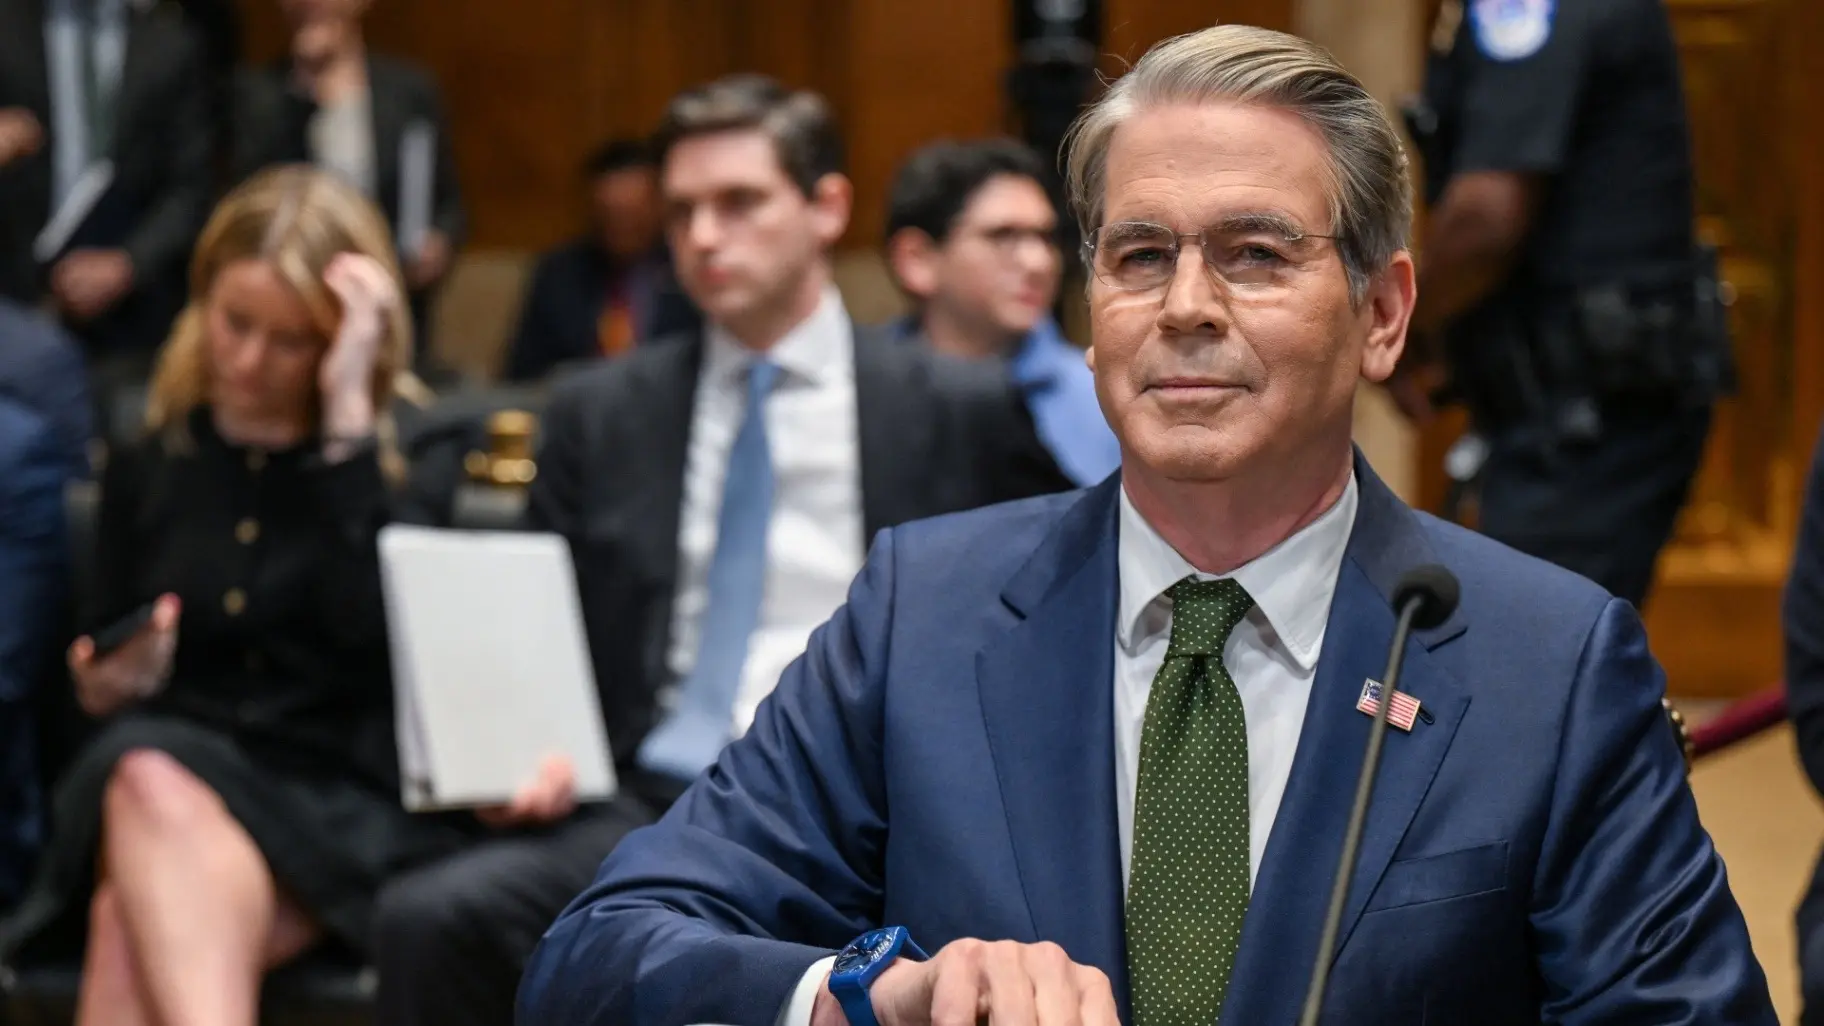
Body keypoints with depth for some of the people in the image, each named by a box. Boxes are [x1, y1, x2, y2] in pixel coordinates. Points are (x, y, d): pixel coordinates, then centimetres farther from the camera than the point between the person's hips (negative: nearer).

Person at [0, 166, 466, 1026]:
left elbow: (371, 635, -14)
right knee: (147, 782, -37)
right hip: (173, 768, 3)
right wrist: (106, 685, -4)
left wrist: (346, 413, -12)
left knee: (133, 939, -35)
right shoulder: (146, 466, 17)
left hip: (342, 803, -2)